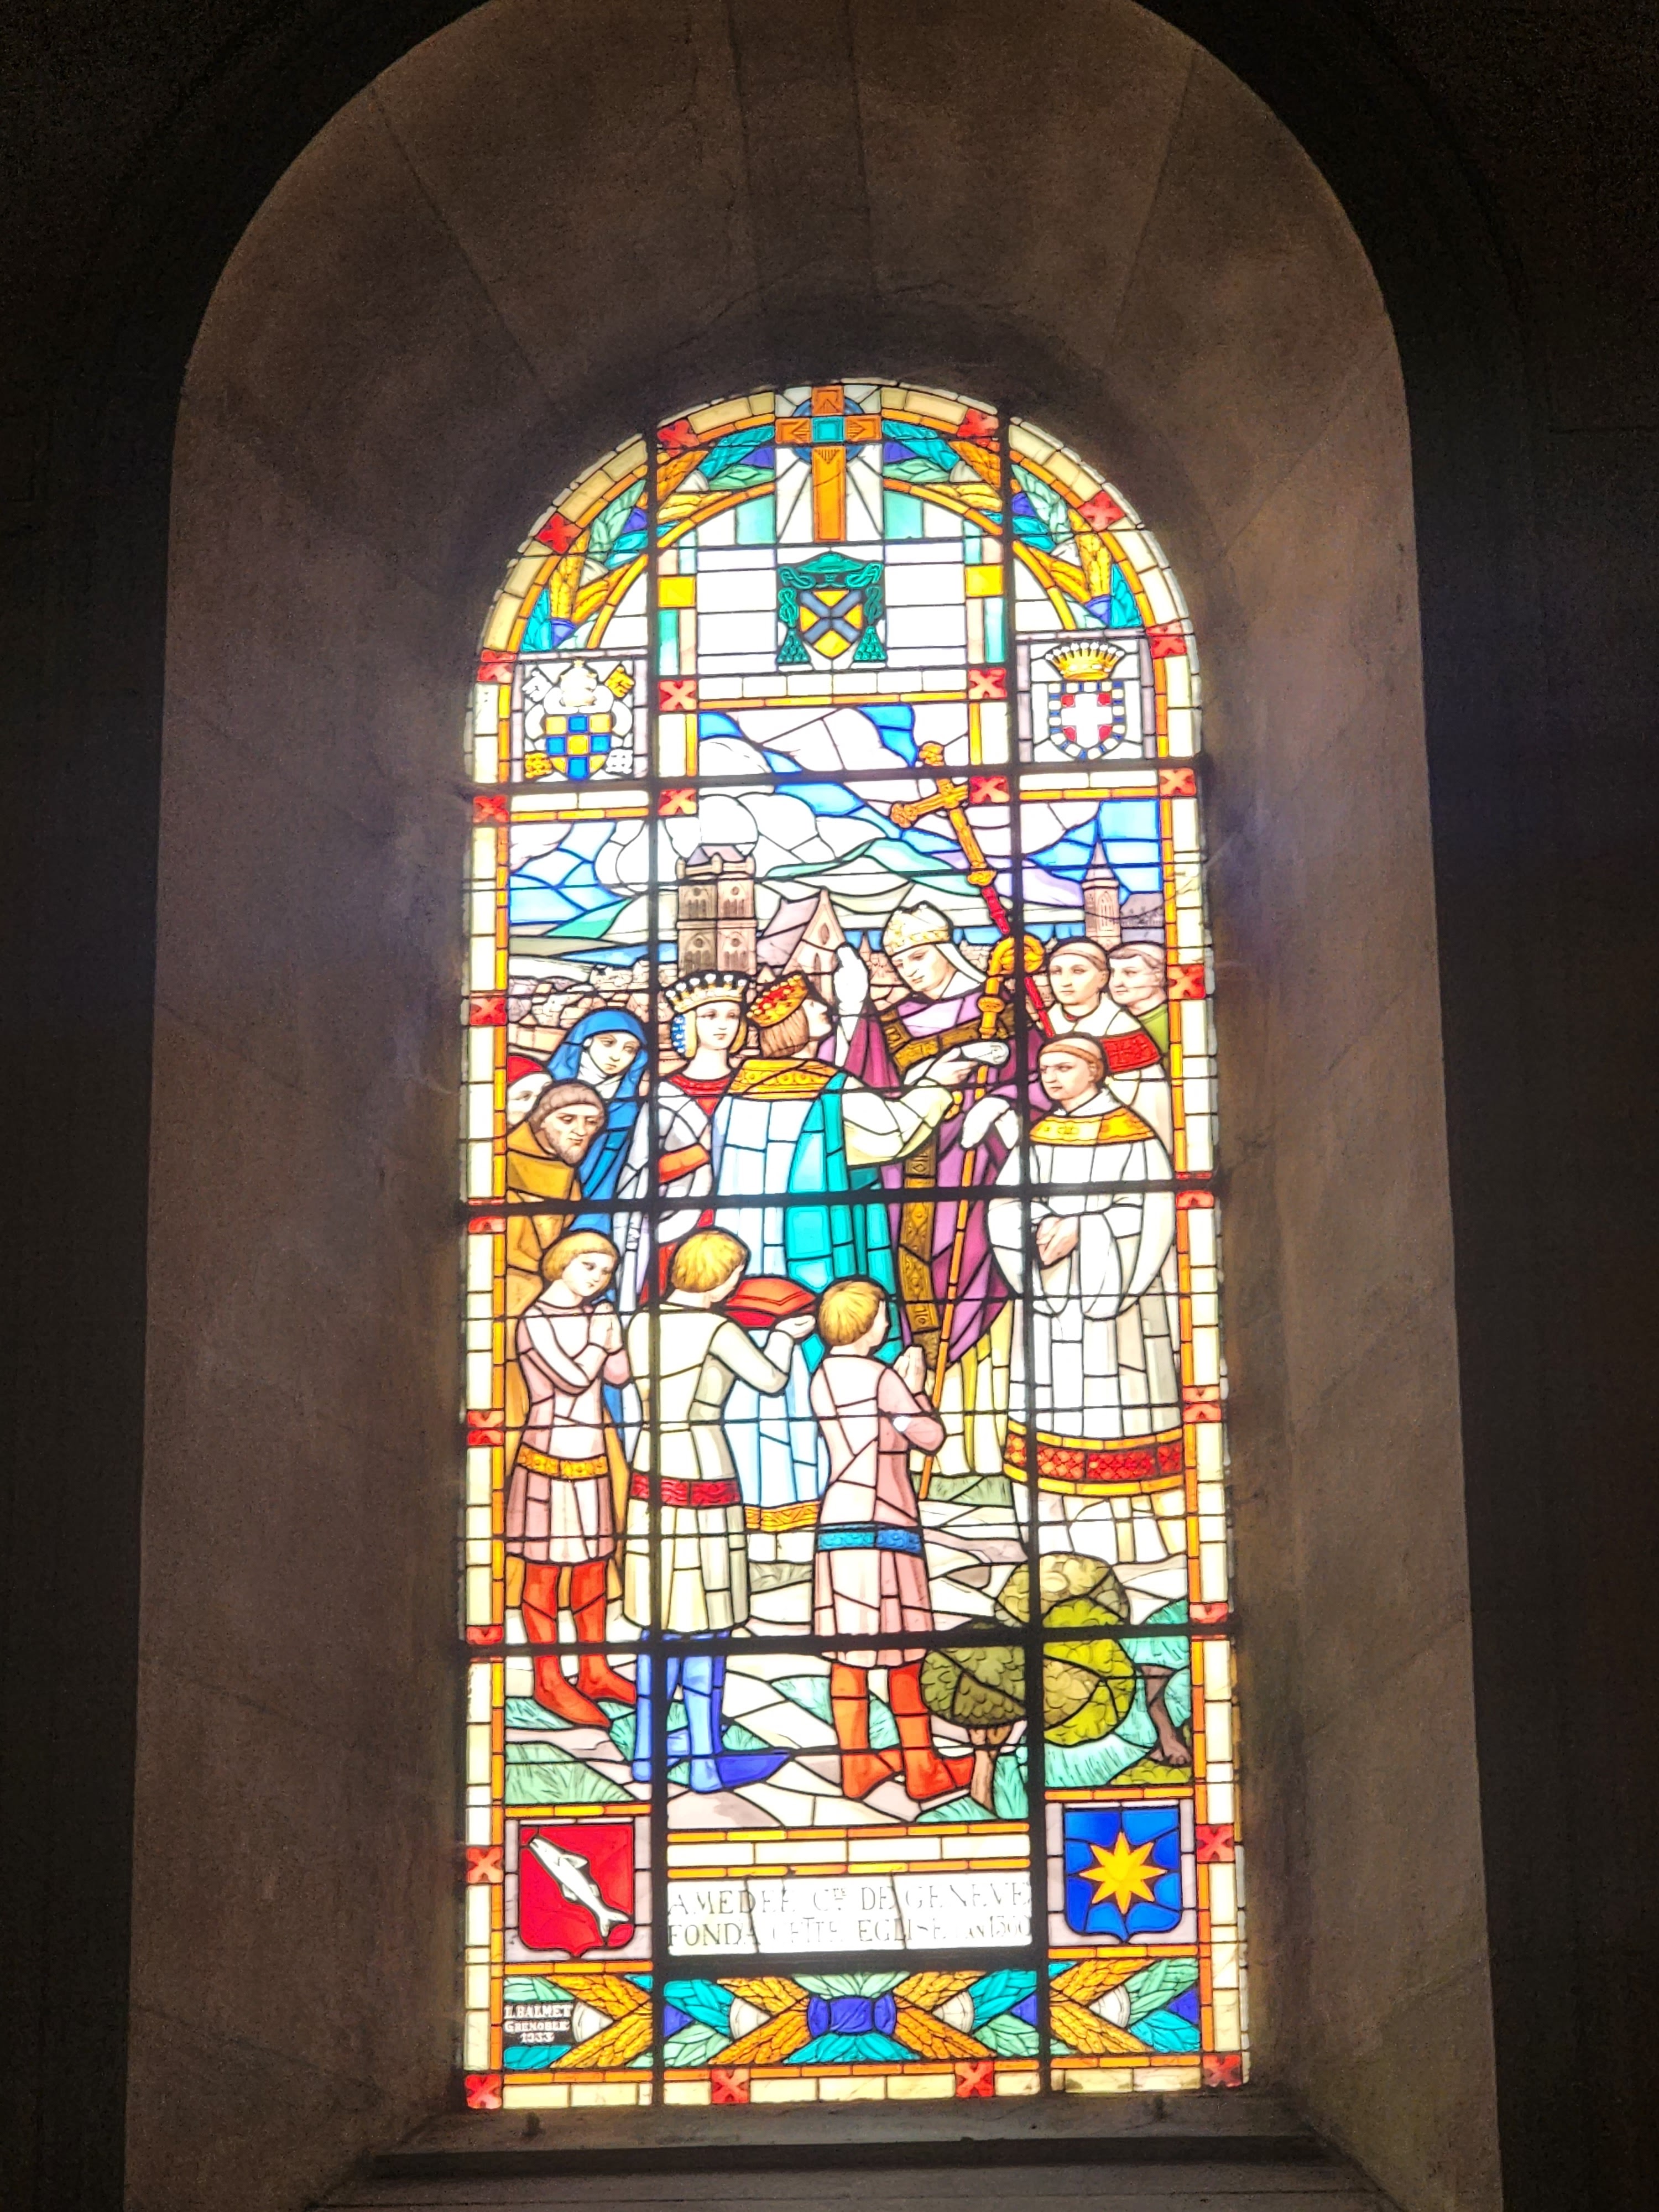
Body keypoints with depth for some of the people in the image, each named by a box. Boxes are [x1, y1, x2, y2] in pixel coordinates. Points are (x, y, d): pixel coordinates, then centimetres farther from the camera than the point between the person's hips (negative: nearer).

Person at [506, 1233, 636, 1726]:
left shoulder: (596, 1315, 8)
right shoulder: (535, 1323, -12)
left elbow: (617, 1374, 1)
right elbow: (575, 1379, -21)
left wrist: (611, 1328, -4)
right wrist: (601, 1334, -9)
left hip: (592, 1457, 7)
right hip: (550, 1458, -7)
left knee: (593, 1563, 13)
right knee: (545, 1570, 1)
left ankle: (595, 1672, 24)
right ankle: (550, 1682, 8)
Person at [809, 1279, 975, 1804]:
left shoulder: (823, 1377, 11)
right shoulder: (881, 1377, -11)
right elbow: (930, 1435, -5)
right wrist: (915, 1387, 8)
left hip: (839, 1520, 7)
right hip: (884, 1524, -7)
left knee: (849, 1649, 8)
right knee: (904, 1651, 1)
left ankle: (856, 1766, 11)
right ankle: (923, 1769, 9)